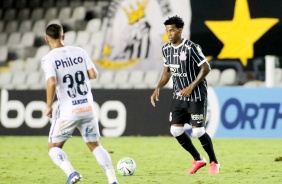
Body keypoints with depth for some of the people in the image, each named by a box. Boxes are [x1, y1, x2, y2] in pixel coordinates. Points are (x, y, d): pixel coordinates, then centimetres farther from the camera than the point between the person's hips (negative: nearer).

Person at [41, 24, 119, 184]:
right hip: (88, 108, 4)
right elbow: (94, 74, 1)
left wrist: (48, 106, -10)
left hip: (68, 111, -4)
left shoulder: (48, 59, -8)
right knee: (95, 145, 19)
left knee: (54, 147, 12)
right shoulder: (80, 52, 4)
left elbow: (52, 82, -22)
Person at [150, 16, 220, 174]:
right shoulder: (166, 49, 4)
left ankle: (214, 162, 11)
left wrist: (192, 87, -21)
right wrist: (158, 88, 4)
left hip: (196, 96, -7)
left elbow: (206, 68, -16)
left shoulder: (191, 48, -18)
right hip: (179, 96, 7)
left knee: (198, 131, -10)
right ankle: (198, 160, 18)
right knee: (175, 130, -1)